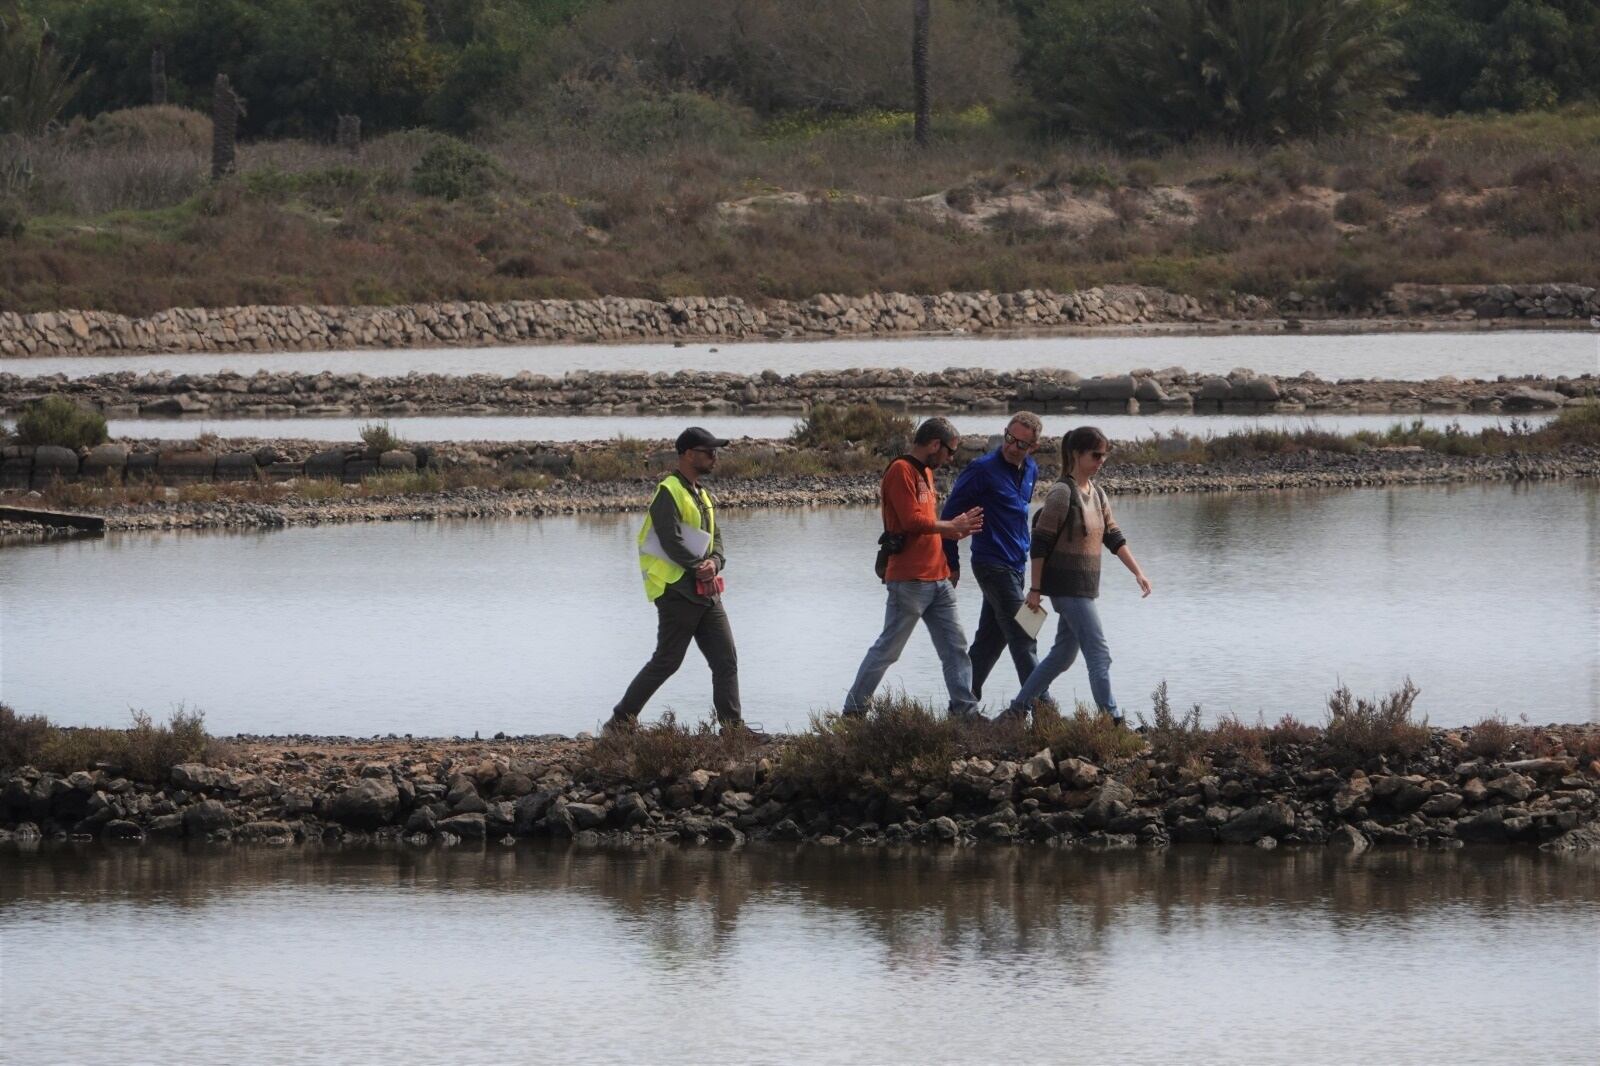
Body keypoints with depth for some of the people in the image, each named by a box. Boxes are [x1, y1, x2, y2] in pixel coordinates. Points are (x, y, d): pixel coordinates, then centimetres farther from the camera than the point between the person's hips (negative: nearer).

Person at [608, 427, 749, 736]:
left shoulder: (702, 496, 18)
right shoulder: (669, 493, -12)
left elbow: (715, 539, 13)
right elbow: (672, 542, -20)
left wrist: (714, 564, -8)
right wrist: (701, 569, -12)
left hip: (706, 593, 9)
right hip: (678, 591, -9)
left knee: (726, 660, 3)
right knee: (666, 661, -5)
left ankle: (733, 727, 5)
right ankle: (621, 720, 4)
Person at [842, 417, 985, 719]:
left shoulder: (925, 473, 18)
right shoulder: (901, 471, -11)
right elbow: (912, 521, -19)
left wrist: (956, 532, 4)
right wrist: (952, 526, -7)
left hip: (938, 578, 9)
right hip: (910, 579, -9)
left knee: (955, 647, 6)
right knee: (888, 649, -3)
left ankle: (966, 710, 8)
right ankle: (854, 711, 5)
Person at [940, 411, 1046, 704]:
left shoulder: (1030, 471, 10)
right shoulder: (983, 470, -14)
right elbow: (951, 514, -9)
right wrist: (951, 564, -6)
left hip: (1015, 566, 8)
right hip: (994, 566, -8)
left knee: (991, 638, 11)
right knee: (1023, 639, -10)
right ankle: (1041, 704, -10)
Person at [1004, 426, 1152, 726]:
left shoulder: (1097, 494, 12)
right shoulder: (1062, 493, -13)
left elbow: (1114, 538, 15)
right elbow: (1040, 543, -13)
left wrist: (1138, 573, 7)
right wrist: (1035, 589, -13)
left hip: (1085, 586, 9)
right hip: (1067, 586, -9)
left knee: (1063, 654, 14)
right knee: (1099, 654, -10)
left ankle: (1017, 709, 23)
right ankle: (1112, 719, -10)